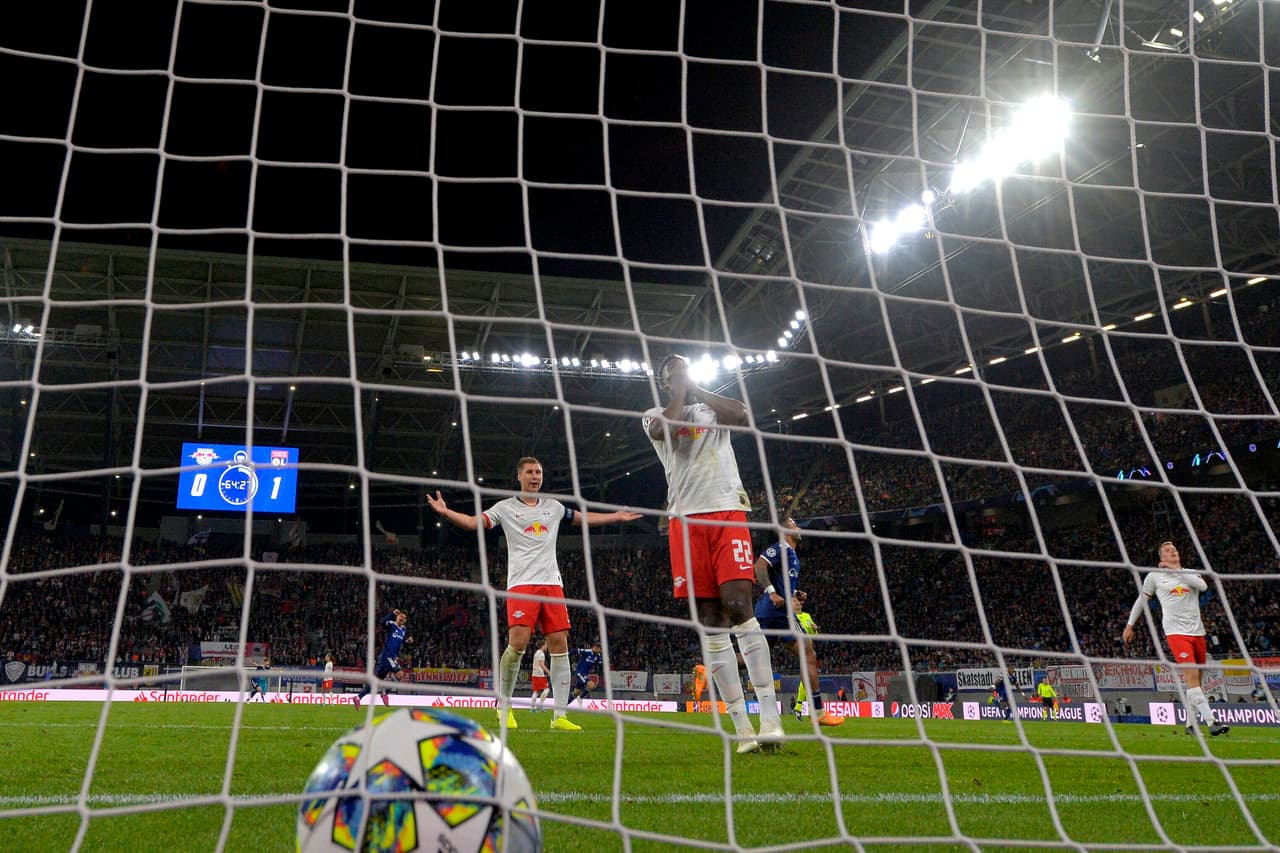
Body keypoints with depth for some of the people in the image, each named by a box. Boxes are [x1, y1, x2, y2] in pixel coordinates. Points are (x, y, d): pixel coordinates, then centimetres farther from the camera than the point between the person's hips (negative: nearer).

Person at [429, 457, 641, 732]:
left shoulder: (553, 507, 18)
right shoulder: (506, 507, 6)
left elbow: (585, 518, 33)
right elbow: (473, 522, -4)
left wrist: (617, 516, 34)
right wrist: (445, 511, -20)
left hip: (552, 583, 4)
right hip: (521, 583, -4)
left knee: (559, 644, -4)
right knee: (518, 643, -16)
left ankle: (559, 715, 0)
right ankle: (504, 706, 5)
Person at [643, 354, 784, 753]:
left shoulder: (712, 408, 20)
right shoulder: (655, 415, 17)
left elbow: (741, 414, -4)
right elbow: (663, 427, -9)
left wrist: (695, 389, 3)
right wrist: (678, 392, 5)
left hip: (728, 512, -1)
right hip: (687, 518, 1)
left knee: (738, 606, -18)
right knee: (710, 619, -4)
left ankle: (770, 717, -19)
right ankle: (742, 726, -2)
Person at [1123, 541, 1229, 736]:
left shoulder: (1190, 573, 15)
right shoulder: (1154, 576, 9)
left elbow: (1203, 586, -7)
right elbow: (1141, 601, 16)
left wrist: (1176, 570, -7)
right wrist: (1129, 626, 16)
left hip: (1197, 631, 4)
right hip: (1175, 631, -4)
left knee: (1194, 681, 6)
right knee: (1192, 677, -18)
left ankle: (1190, 724, 17)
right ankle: (1211, 723, -24)